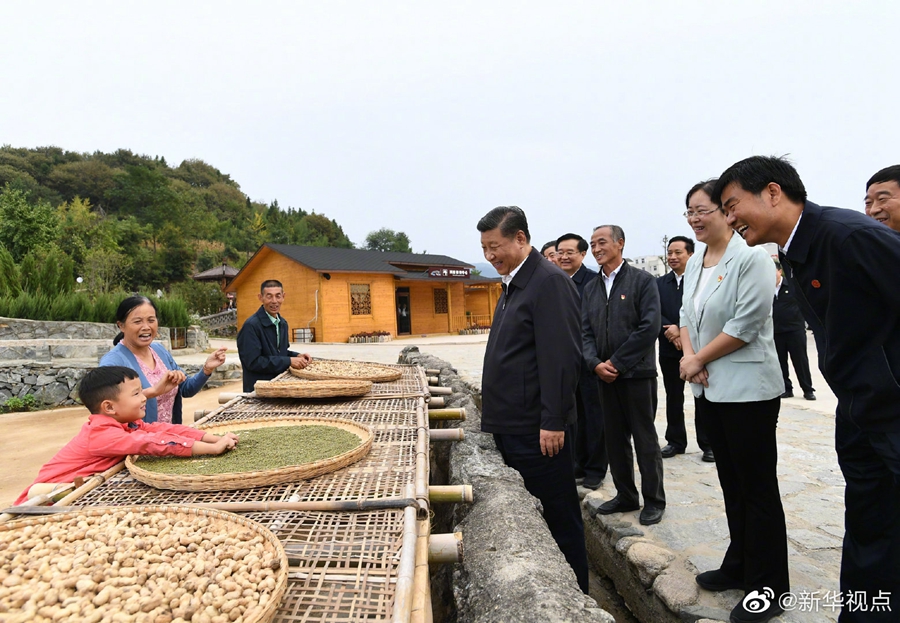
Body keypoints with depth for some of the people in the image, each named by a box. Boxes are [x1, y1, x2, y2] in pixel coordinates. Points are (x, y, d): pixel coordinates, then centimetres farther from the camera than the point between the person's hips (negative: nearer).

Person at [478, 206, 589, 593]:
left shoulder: (549, 282, -15)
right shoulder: (513, 283, 14)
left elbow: (562, 357, -21)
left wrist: (553, 422, -21)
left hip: (537, 429, -9)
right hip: (512, 426, 9)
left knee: (559, 517, 7)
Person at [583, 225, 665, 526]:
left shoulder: (643, 280, -5)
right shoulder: (591, 288, 11)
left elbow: (650, 327, -13)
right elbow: (585, 331, 8)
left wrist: (616, 362, -14)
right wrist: (596, 363, -9)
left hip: (637, 374, -5)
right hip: (606, 376, 5)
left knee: (645, 439, 5)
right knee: (615, 439, 13)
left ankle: (654, 501, 21)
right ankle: (625, 496, 28)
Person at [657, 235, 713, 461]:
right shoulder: (659, 283, 8)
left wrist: (681, 330, -20)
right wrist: (670, 332, -15)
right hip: (669, 349, 4)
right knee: (673, 398, 12)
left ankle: (708, 444, 17)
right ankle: (675, 441, 24)